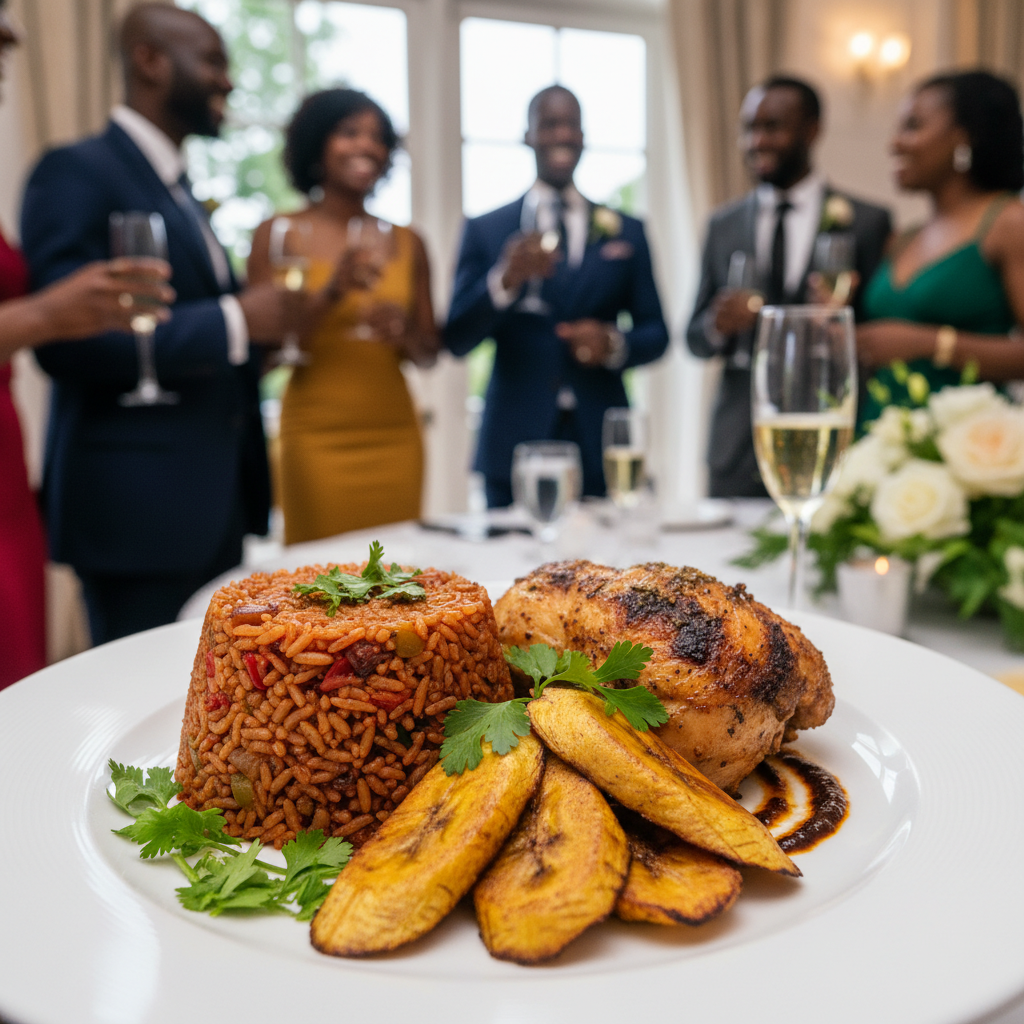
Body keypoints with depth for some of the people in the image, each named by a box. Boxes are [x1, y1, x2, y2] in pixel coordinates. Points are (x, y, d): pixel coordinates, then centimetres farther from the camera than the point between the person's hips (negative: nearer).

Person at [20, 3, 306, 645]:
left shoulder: (182, 191, 20)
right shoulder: (77, 174, -8)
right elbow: (65, 340, -20)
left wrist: (258, 333, 6)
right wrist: (234, 322, -20)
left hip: (214, 501, 8)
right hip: (138, 508, -8)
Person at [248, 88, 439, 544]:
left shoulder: (406, 242, 10)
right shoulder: (278, 234, 1)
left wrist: (405, 332, -6)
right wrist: (332, 292, -14)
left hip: (396, 437, 3)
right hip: (317, 438, -3)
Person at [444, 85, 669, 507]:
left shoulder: (626, 231, 12)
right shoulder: (484, 230, 7)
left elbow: (656, 334, 12)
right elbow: (457, 340, -1)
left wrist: (615, 344, -9)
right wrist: (505, 280, -18)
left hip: (602, 445, 2)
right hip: (515, 444, -1)